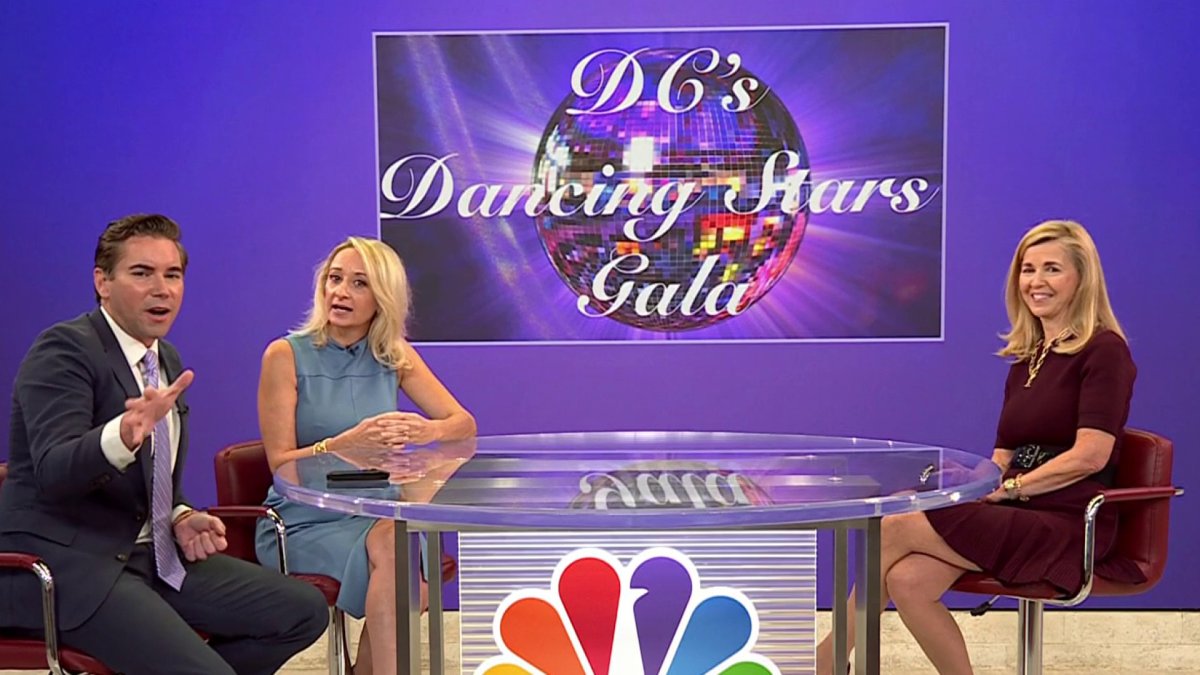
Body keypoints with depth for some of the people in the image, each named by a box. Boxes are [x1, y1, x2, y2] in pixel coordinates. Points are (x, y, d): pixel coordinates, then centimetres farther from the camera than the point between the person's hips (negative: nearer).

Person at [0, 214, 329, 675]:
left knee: (304, 610, -1)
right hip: (65, 561, -8)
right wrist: (124, 434, -45)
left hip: (146, 553, 8)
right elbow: (54, 470, -26)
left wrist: (181, 518, 2)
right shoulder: (64, 348, -11)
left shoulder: (168, 360, 14)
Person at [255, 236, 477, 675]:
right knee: (389, 546, -31)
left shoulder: (396, 357, 7)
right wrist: (347, 443, -26)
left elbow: (465, 423, 4)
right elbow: (281, 463, -8)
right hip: (303, 521, -3)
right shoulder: (286, 355, -4)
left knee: (400, 545, -30)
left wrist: (427, 431, -20)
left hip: (375, 515, 3)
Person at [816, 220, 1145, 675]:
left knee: (895, 528, -20)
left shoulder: (1103, 350, -5)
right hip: (1016, 518, 6)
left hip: (1067, 525, -6)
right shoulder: (1026, 359, 17)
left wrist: (1009, 488, -14)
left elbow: (1091, 454, -15)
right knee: (907, 579, -22)